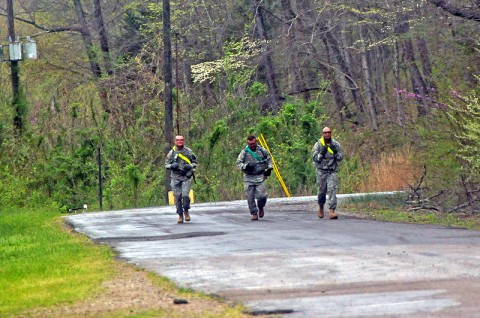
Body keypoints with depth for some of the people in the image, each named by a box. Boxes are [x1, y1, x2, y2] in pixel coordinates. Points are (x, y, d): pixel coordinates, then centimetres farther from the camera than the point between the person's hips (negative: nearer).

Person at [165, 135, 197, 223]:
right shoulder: (171, 153, 4)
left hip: (186, 177, -1)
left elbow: (195, 162, 10)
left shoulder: (188, 151, 3)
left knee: (185, 195, -14)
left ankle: (186, 212, 8)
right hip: (176, 177, 1)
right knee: (177, 197, 0)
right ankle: (180, 216, 9)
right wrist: (172, 166, -14)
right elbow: (166, 164, 8)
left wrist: (190, 166, -11)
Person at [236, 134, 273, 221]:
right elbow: (238, 163, -1)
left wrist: (269, 168, 10)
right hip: (248, 178, 0)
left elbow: (268, 159, 21)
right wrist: (245, 166, -20)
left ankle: (261, 207, 21)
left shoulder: (262, 150, 3)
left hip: (260, 176, 0)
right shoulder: (244, 152, -1)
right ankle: (254, 213, 9)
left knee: (261, 196, -10)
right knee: (250, 197, -3)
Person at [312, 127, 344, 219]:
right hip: (321, 171, 0)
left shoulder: (335, 144, 5)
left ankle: (331, 211, -20)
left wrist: (335, 151, -13)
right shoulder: (318, 145, -1)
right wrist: (321, 152, -20)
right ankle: (320, 208, 33)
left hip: (332, 171, 0)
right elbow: (314, 158, -6)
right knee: (322, 191, 7)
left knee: (332, 190, -14)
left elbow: (341, 157, 4)